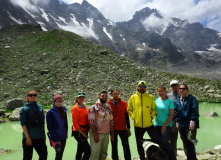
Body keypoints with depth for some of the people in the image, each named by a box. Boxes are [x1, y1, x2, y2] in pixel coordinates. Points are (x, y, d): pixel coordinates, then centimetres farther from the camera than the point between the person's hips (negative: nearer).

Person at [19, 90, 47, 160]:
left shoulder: (40, 107, 9)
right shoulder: (24, 109, -6)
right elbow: (23, 124, -11)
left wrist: (44, 134, 10)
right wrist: (27, 137, -16)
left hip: (40, 137, 5)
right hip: (29, 137, -5)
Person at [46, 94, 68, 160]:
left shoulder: (64, 111, 8)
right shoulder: (50, 112, -7)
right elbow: (49, 127, -8)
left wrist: (65, 134, 7)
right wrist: (56, 139, -12)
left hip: (63, 137, 5)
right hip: (55, 138, -5)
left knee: (60, 154, 10)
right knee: (59, 152, -20)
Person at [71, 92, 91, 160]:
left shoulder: (85, 107, 10)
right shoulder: (75, 108, -13)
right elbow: (75, 123, -15)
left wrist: (85, 133, 11)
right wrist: (83, 134, -13)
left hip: (84, 132, 8)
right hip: (78, 132, -8)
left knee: (80, 151, 17)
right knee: (88, 151, -10)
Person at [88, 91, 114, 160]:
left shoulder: (109, 108, 10)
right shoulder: (94, 107, -8)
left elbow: (111, 121, 14)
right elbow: (91, 122, -13)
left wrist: (112, 134, 11)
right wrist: (95, 134, -17)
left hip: (106, 134, 6)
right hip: (96, 134, -5)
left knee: (104, 153, 12)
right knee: (95, 154, -5)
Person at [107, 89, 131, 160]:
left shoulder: (124, 103, -1)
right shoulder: (108, 104, -2)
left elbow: (126, 116, 4)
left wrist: (128, 127, 3)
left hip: (123, 128, 0)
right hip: (113, 129, 0)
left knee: (126, 145, 4)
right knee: (114, 146, 12)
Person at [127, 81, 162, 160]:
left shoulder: (150, 97, 2)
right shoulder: (133, 97, 2)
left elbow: (154, 109, 8)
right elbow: (129, 110, 8)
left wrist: (152, 116, -6)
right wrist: (133, 117, -5)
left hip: (149, 124, -1)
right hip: (138, 125, 1)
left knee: (158, 141, -4)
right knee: (139, 145, 13)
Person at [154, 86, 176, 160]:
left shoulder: (170, 101, -6)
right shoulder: (157, 100, 8)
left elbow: (171, 115, -9)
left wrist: (164, 125, -12)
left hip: (166, 125, -5)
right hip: (157, 125, 5)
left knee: (164, 142, -13)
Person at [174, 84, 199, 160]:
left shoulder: (191, 98, -3)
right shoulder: (178, 100, 13)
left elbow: (194, 111, -10)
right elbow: (176, 112, 15)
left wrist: (192, 122, -16)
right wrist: (177, 123, 9)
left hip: (190, 125, -6)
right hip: (182, 125, 6)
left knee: (189, 143, -6)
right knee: (186, 143, 10)